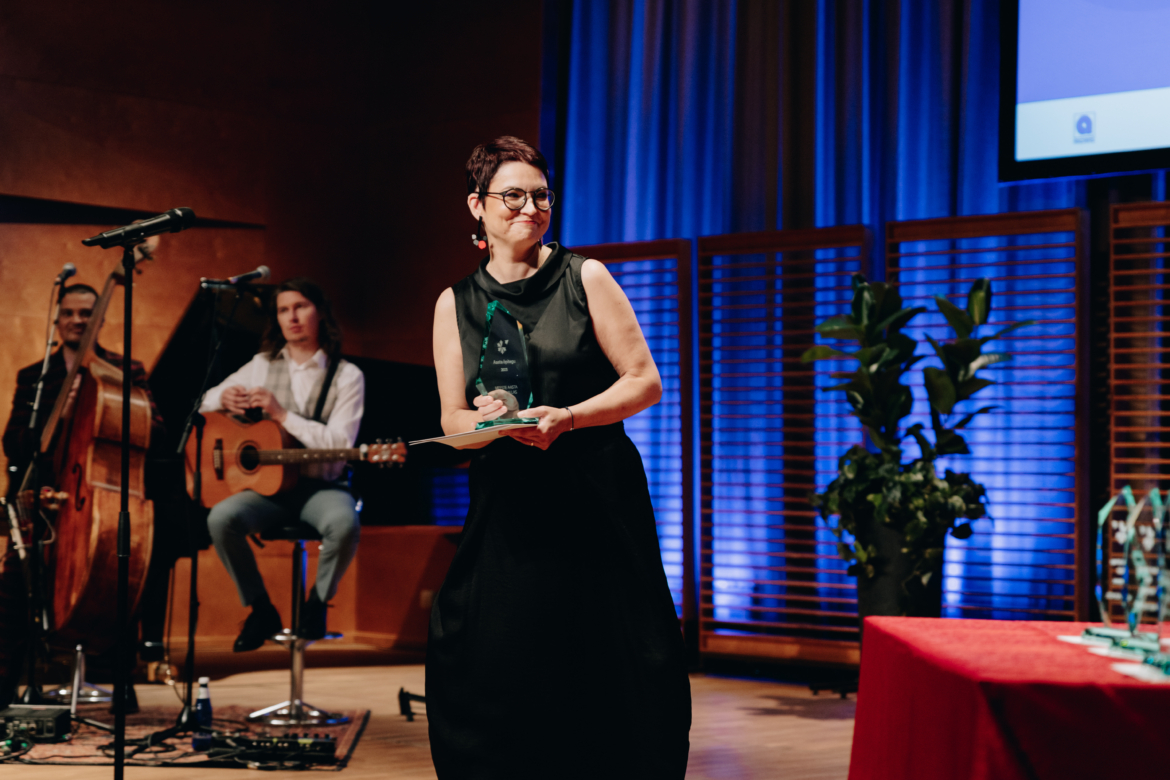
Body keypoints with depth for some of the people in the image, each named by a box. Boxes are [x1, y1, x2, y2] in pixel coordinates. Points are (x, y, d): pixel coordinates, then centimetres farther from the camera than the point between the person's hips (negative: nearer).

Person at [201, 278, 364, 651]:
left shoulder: (347, 376, 0)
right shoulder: (262, 365, 11)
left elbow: (339, 444, -12)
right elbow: (205, 403, 20)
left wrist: (282, 414, -16)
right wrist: (224, 399, -5)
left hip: (322, 485, -3)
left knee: (345, 525, -36)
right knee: (221, 519, -28)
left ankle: (316, 604, -5)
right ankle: (261, 610, -6)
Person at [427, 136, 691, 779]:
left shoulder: (584, 279, 3)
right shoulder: (456, 303, 10)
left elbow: (645, 382, 0)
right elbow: (453, 420, 8)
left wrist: (565, 418, -14)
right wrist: (497, 421, -15)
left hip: (598, 502, -2)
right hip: (508, 508, 2)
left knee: (607, 678, -3)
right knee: (488, 676, -5)